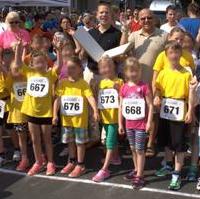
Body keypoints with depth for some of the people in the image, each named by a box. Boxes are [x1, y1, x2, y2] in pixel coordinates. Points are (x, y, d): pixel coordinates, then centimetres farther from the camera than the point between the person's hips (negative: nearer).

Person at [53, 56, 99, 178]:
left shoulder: (83, 84, -10)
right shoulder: (63, 83, 1)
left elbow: (90, 97, -20)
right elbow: (58, 99, -1)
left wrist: (95, 110, -35)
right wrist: (55, 114, -9)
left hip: (80, 118, -4)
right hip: (66, 118, 4)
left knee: (80, 141, 7)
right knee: (70, 141, 18)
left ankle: (80, 165, 18)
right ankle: (72, 162, 35)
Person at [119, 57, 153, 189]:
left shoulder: (144, 87, -10)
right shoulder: (124, 88, 2)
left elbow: (150, 105, -10)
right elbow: (121, 106, 7)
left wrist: (149, 122, -14)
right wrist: (120, 124, 7)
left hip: (141, 124, -5)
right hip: (129, 124, 5)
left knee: (139, 149, 0)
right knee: (133, 149, 17)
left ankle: (139, 176, 7)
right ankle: (136, 170, 33)